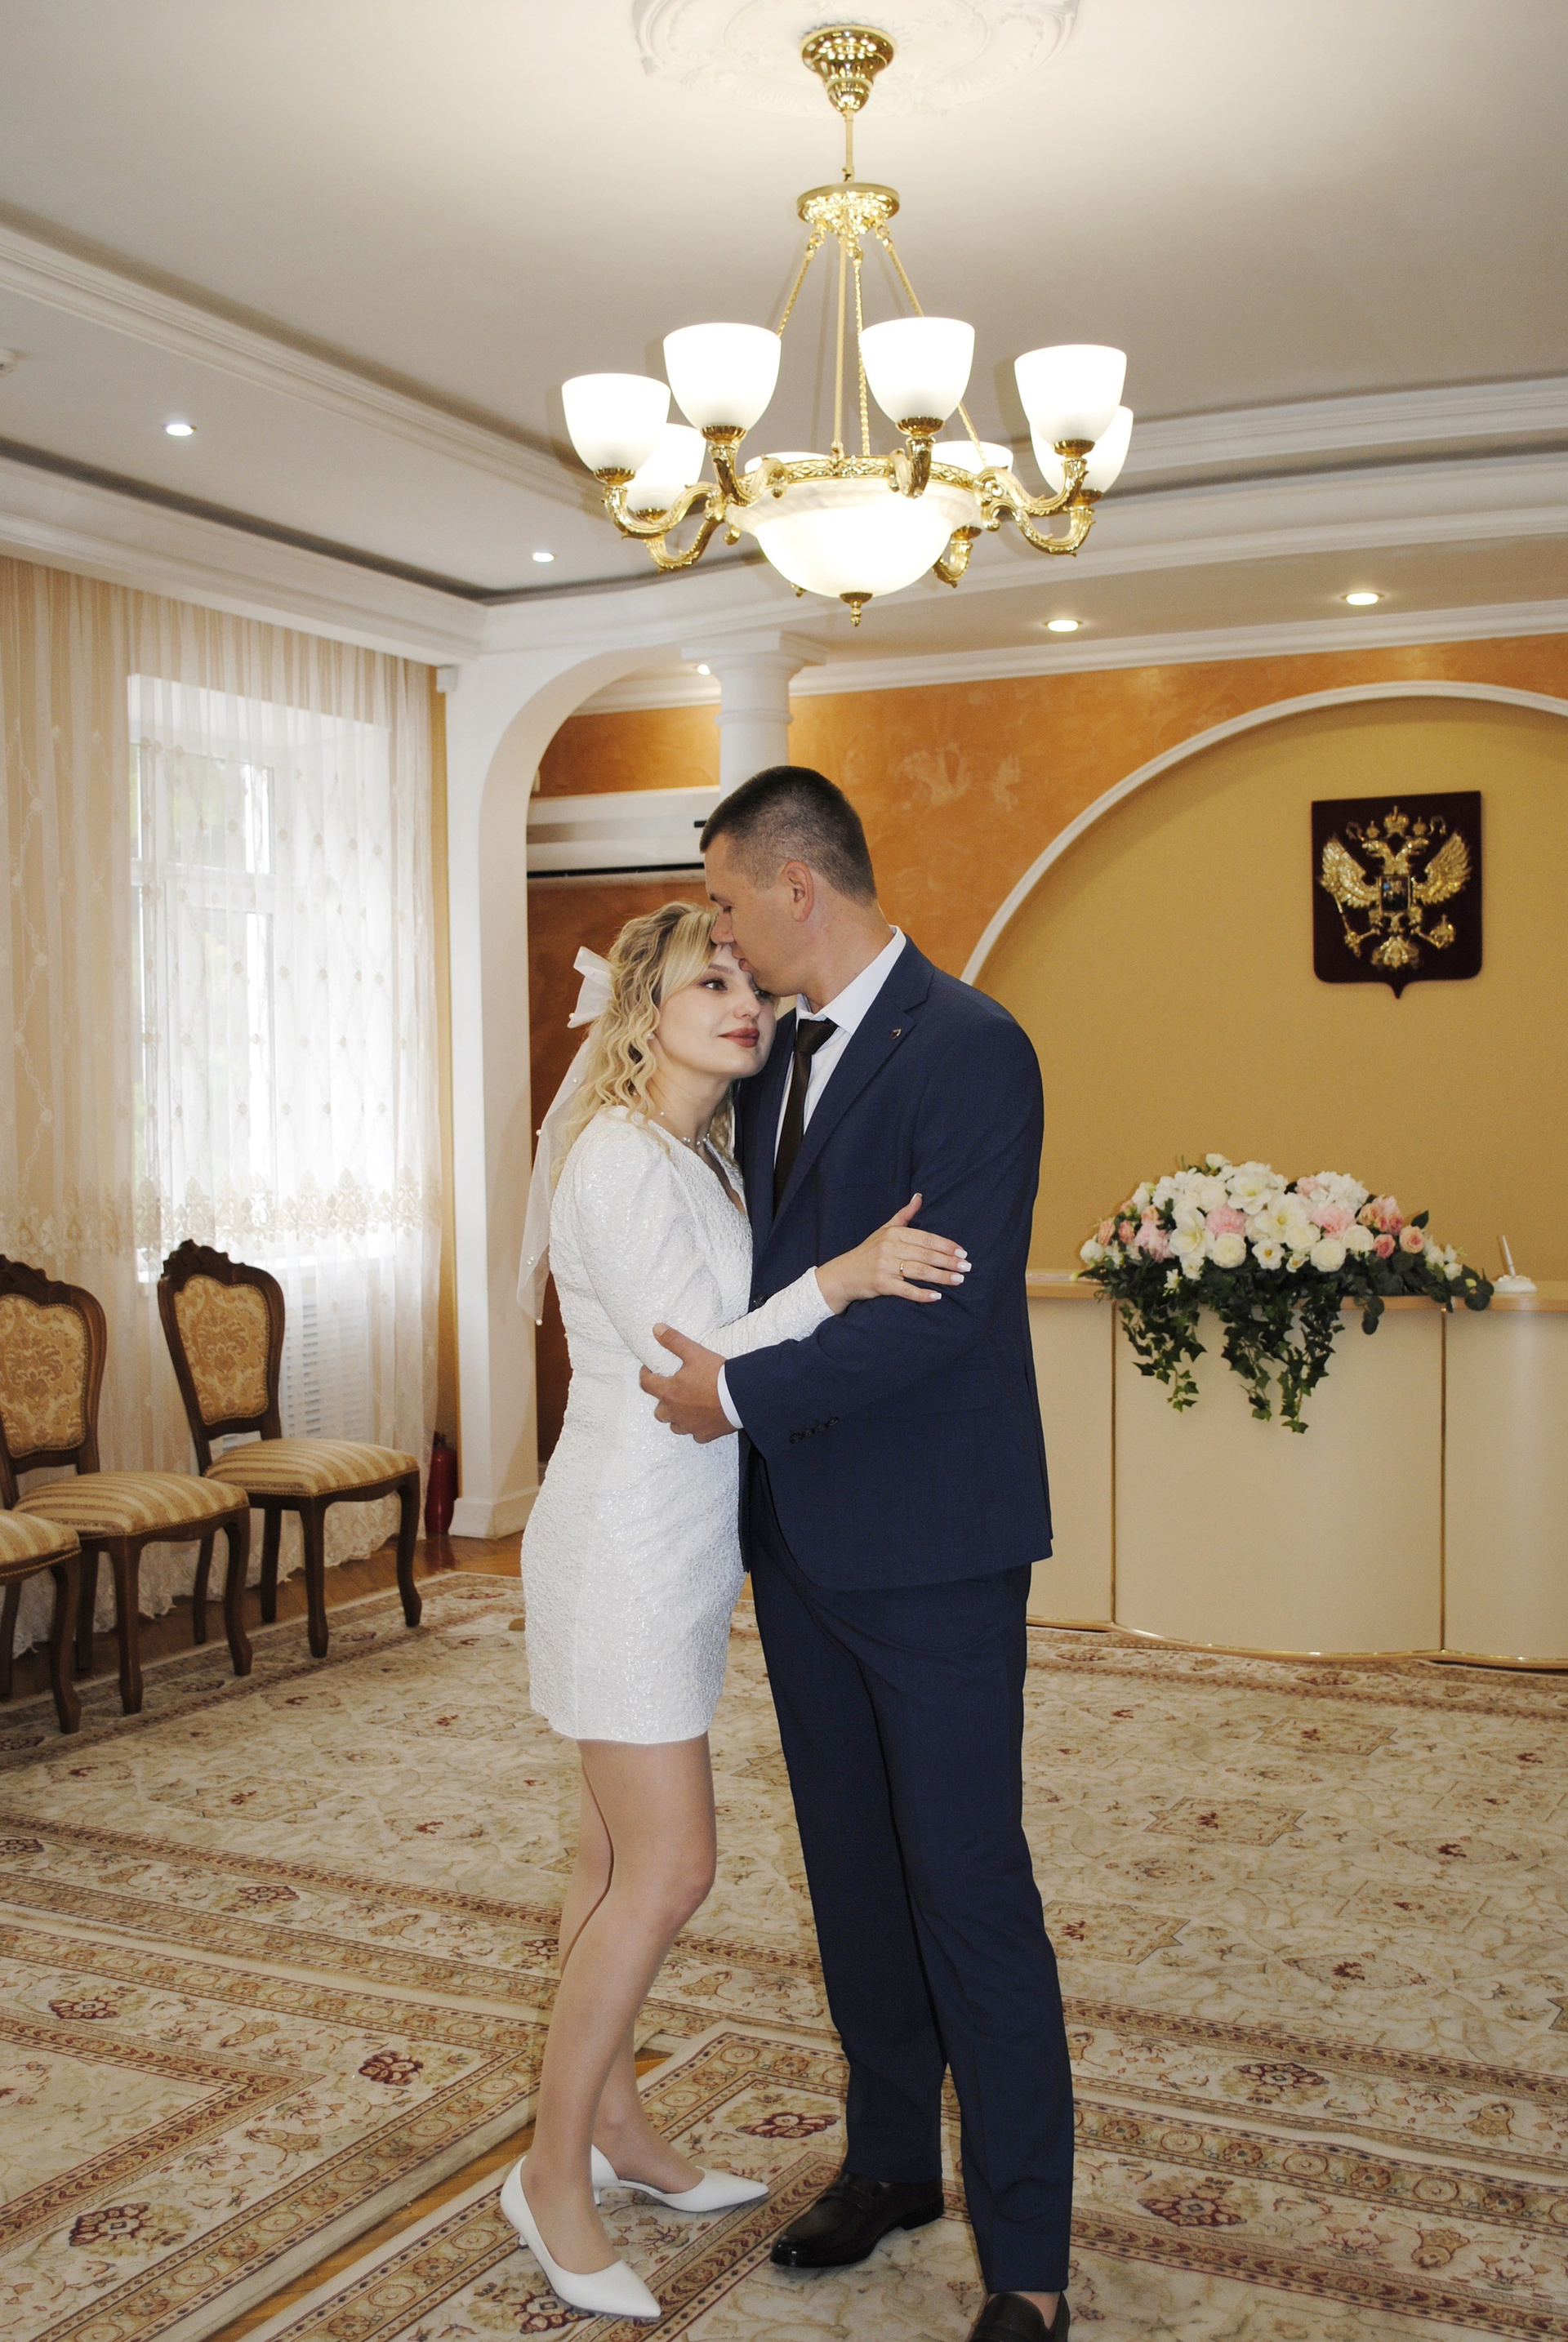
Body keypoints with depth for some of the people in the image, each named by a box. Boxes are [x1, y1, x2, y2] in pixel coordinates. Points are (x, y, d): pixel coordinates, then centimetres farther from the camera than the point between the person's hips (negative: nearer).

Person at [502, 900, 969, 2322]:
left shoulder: (708, 1157, 11)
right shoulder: (618, 1158, -17)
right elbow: (688, 1364, -22)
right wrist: (836, 1281, -32)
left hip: (683, 1550, 9)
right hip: (622, 1547, -9)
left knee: (625, 1856, 16)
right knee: (668, 1868, -5)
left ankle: (613, 2124, 29)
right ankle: (554, 2177, 9)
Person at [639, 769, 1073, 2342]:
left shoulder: (969, 1050, -15)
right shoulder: (779, 1059, 12)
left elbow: (948, 1299, -23)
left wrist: (743, 1394, -17)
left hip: (929, 1552, -8)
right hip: (801, 1536, 8)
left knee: (968, 1891, -1)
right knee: (852, 1874, 18)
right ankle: (890, 2160, 36)